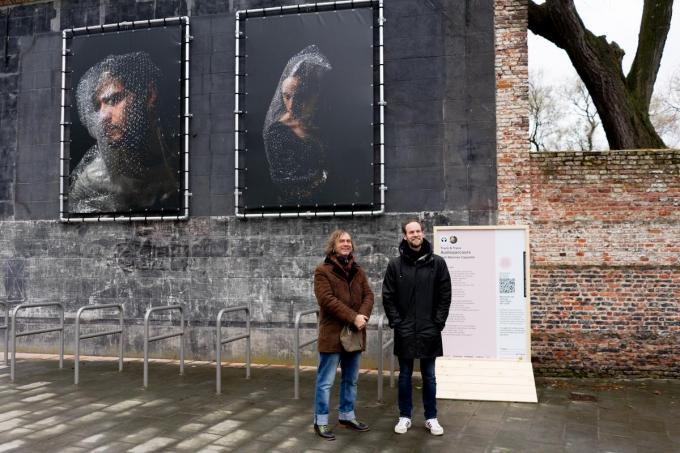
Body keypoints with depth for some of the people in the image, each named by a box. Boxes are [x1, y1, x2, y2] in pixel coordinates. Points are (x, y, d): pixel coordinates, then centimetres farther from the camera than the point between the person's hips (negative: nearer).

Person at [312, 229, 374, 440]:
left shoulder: (358, 270, 13)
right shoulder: (322, 271, -7)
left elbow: (368, 295, 5)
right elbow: (328, 300, -18)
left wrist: (363, 316, -15)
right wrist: (353, 317, -22)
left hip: (355, 333, 6)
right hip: (333, 334, -6)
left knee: (351, 379, 16)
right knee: (326, 381, -1)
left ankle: (347, 415, 30)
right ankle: (320, 421, 8)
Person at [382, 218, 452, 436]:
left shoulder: (437, 263, 0)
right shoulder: (395, 264, 0)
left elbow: (445, 295, 0)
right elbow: (388, 297, 1)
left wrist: (438, 322, -6)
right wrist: (396, 322, -6)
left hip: (429, 331, 0)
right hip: (404, 331, 0)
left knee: (429, 376, 10)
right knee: (405, 376, 10)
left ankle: (431, 418, 21)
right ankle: (405, 416, 22)